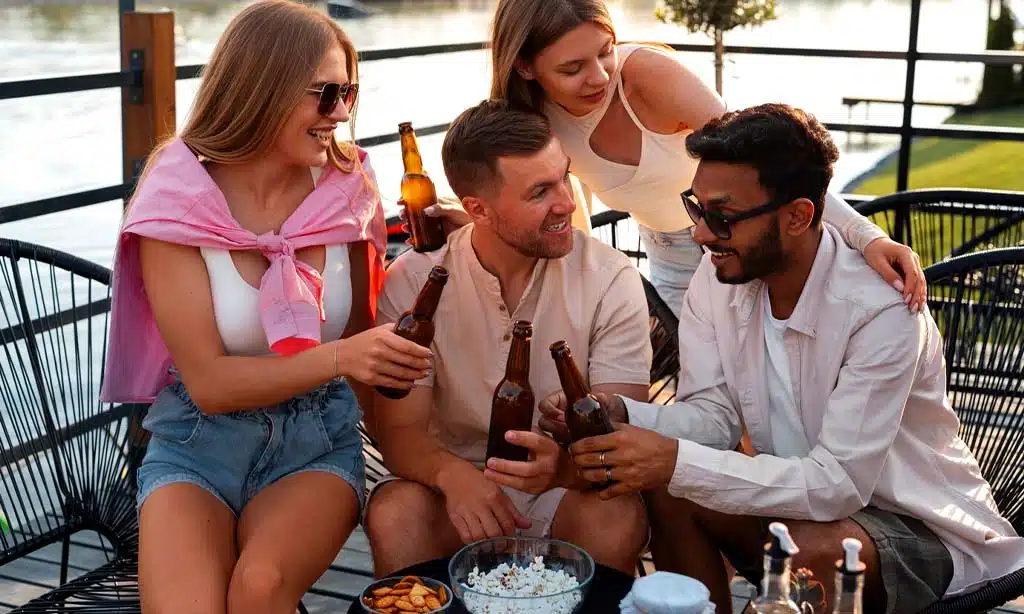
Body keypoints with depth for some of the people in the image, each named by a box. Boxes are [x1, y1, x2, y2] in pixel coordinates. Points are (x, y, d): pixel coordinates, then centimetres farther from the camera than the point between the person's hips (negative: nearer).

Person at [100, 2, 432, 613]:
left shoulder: (348, 186, -2)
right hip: (198, 445, -1)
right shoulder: (178, 202, -11)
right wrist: (336, 358, -29)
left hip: (318, 443, 2)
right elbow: (208, 383, -16)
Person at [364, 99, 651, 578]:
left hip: (571, 483, 0)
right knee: (394, 514, -31)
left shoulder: (612, 279, -10)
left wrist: (563, 466, -40)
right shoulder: (412, 283, -9)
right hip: (456, 480, 0)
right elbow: (399, 431, -11)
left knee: (616, 518, -32)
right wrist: (451, 472, -35)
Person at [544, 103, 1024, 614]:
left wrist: (677, 461, -38)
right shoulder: (719, 276, -7)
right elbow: (714, 416, -5)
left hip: (926, 529, -6)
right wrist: (620, 414, -26)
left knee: (808, 547, -35)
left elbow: (838, 482, -30)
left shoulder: (881, 309, -27)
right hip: (805, 496, 6)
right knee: (662, 489, -15)